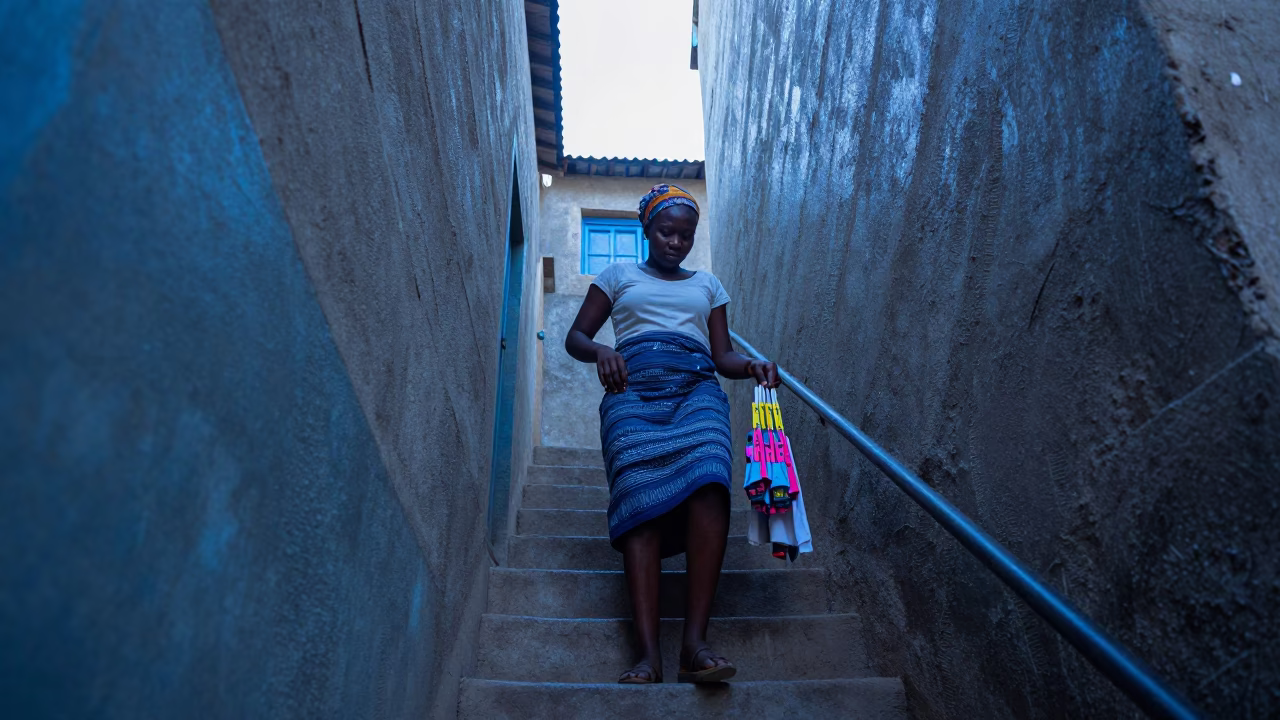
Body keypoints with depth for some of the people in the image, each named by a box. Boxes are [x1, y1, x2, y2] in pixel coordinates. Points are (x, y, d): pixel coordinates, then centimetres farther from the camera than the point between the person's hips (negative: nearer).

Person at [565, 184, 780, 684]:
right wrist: (600, 353, -7)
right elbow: (576, 337, 17)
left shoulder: (708, 284, 28)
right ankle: (648, 651, -29)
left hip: (697, 387, 1)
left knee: (708, 482, -29)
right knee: (640, 497, -25)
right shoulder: (618, 275, 23)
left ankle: (694, 642, -32)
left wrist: (751, 366, -2)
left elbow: (723, 356, 21)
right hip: (633, 388, -1)